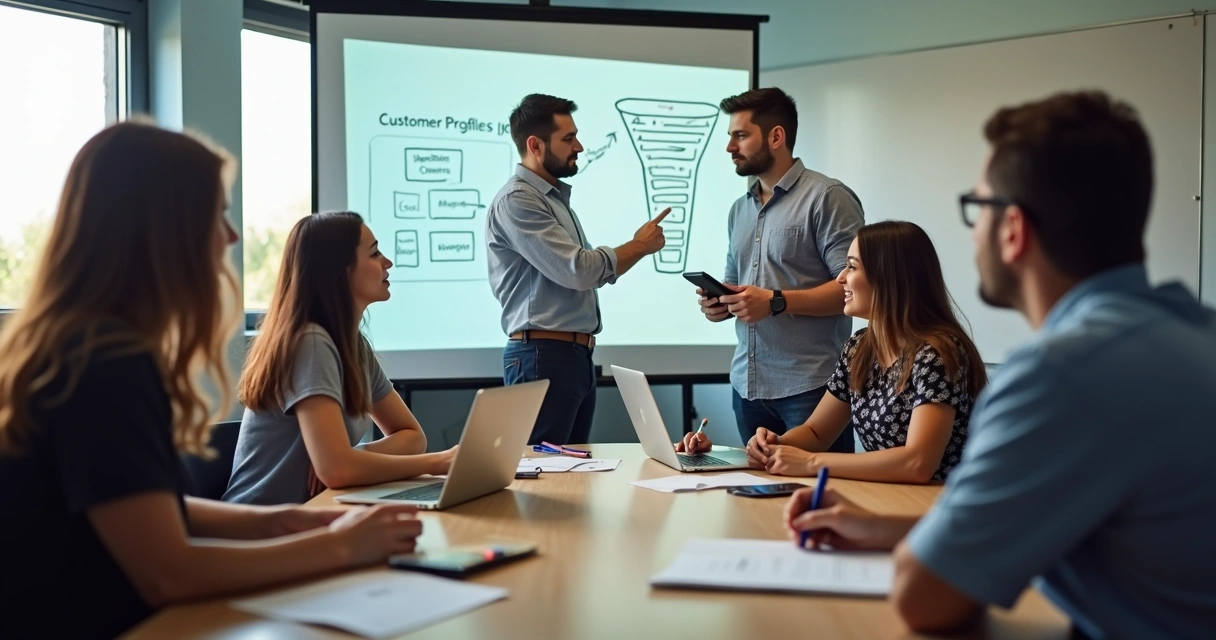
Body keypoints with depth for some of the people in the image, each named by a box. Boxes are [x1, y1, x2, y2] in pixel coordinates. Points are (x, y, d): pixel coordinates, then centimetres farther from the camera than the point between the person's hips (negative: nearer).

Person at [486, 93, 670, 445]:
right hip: (543, 356, -9)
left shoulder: (557, 198, 17)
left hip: (577, 354, 9)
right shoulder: (516, 200, -13)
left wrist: (637, 248, 5)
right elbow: (579, 270, -18)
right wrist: (640, 245, -4)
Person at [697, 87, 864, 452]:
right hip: (747, 385, 7)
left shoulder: (827, 197, -7)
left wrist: (777, 302, -21)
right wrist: (718, 304, 3)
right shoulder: (739, 209, 17)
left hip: (809, 386, -7)